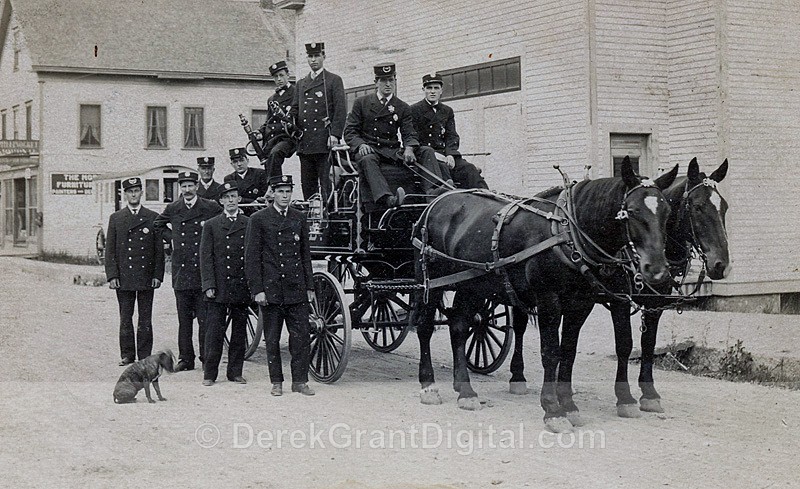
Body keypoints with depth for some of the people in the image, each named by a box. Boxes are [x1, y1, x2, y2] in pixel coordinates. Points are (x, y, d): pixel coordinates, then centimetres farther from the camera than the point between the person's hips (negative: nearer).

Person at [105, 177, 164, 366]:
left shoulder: (153, 218, 6)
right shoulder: (115, 218, 8)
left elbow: (159, 250, 5)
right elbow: (110, 250, 5)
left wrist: (158, 275, -3)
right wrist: (112, 275, -4)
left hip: (146, 277, -1)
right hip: (123, 277, 1)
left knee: (145, 320, 3)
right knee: (125, 319, 5)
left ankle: (145, 356, 9)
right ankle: (127, 355, 12)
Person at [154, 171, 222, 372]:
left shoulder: (211, 208, 0)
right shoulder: (172, 209, 9)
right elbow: (158, 225, 27)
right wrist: (171, 238, 13)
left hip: (203, 271, -3)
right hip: (181, 272, 3)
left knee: (204, 319, -3)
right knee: (184, 319, 7)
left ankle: (206, 358, 4)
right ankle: (185, 359, 13)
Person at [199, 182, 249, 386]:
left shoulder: (249, 224, 8)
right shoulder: (211, 225, 6)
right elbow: (206, 258, 2)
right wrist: (209, 285, -6)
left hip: (242, 287, 2)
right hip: (218, 288, -2)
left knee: (239, 332, 6)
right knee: (214, 332, -2)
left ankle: (235, 372, 14)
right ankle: (209, 373, 5)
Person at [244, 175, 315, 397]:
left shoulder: (299, 219, 11)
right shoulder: (259, 219, 0)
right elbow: (251, 257, -2)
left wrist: (309, 287, 9)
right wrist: (257, 290, -9)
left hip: (296, 288, 3)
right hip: (270, 288, -3)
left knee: (301, 335, -1)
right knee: (272, 339, 5)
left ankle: (300, 380, 8)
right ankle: (276, 382, 14)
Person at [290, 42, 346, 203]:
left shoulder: (334, 80, 5)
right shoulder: (301, 83, 21)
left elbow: (340, 110, -4)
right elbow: (295, 109, 20)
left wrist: (335, 134, -15)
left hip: (325, 143, -5)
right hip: (304, 143, 5)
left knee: (326, 184, -8)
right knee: (307, 184, 6)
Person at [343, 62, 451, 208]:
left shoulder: (403, 108, 14)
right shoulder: (361, 103, 9)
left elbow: (409, 134, 5)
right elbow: (350, 132, 4)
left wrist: (409, 148, -20)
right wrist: (361, 145, -18)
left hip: (393, 152, 3)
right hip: (370, 150, -3)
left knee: (426, 151, -16)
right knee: (367, 160, -39)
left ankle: (432, 189, -40)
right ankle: (386, 198, -61)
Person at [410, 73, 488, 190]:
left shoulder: (447, 111, 20)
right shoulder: (414, 110, 4)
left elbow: (452, 136, 11)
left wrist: (450, 154, -10)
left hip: (444, 153, 5)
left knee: (469, 169, -19)